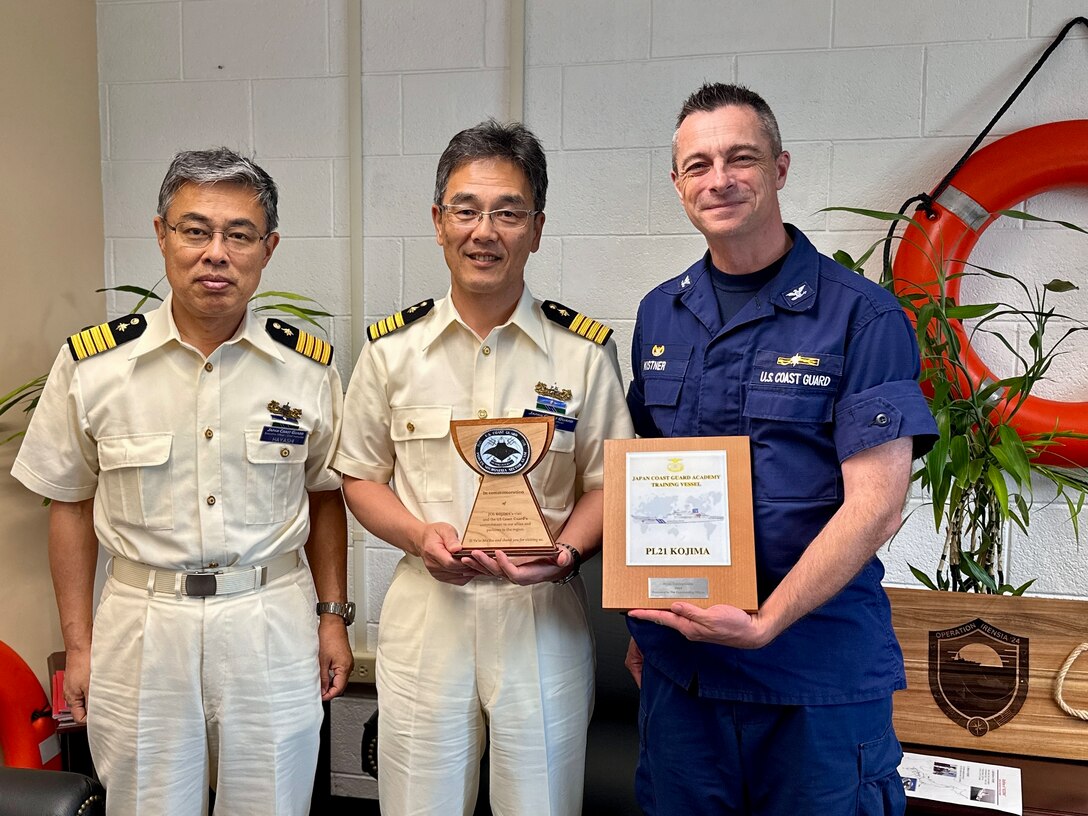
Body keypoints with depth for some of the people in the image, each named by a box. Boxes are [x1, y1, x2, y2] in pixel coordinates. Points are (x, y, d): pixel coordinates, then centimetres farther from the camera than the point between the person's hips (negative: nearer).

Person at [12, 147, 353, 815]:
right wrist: (78, 645, 3)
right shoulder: (91, 363, -6)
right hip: (141, 624, 0)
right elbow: (72, 505, 3)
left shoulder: (308, 365, -3)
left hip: (272, 624, 1)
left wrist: (334, 615, 5)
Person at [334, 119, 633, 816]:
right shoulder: (392, 348, 2)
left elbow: (607, 484, 3)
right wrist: (421, 535, -10)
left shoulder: (584, 350, -2)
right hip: (426, 608, 1)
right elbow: (362, 477, 8)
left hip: (543, 612, 0)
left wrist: (563, 551, -15)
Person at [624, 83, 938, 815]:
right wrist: (642, 625, 6)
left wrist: (763, 623, -22)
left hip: (821, 680, -4)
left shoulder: (861, 316, -10)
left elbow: (875, 506, -15)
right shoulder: (659, 315, 6)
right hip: (678, 667, 5)